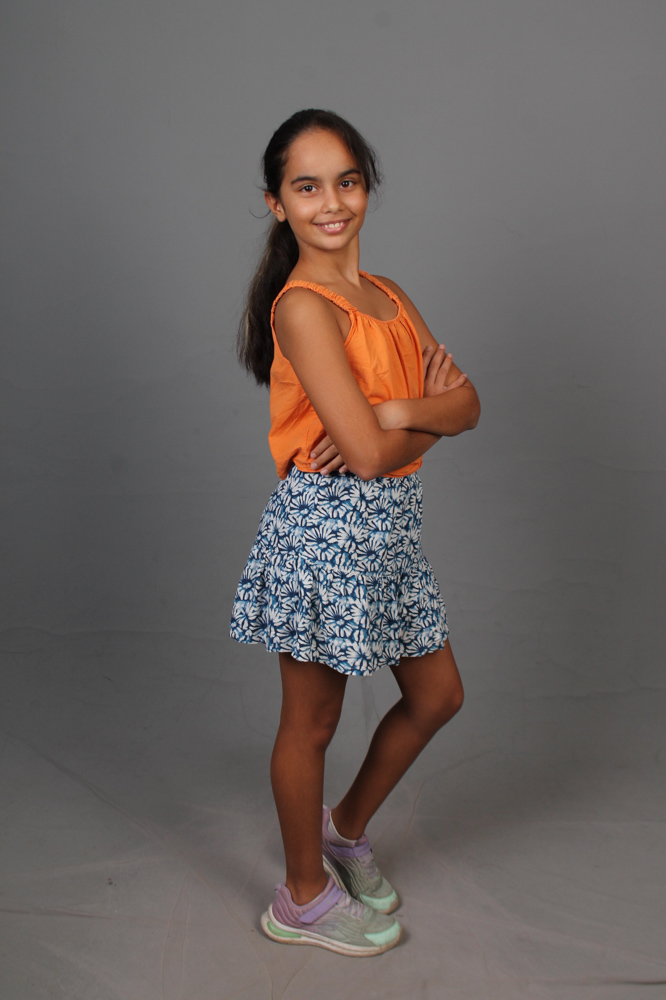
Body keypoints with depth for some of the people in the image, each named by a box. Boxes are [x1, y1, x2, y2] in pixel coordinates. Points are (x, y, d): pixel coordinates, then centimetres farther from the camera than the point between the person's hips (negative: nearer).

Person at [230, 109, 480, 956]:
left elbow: (467, 404, 3)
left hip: (389, 522, 9)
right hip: (326, 523, -8)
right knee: (312, 720, 8)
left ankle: (346, 828, 41)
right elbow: (367, 453, -22)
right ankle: (304, 896, 30)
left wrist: (398, 413, -16)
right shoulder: (303, 305, -16)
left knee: (437, 695, 18)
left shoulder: (387, 295, 10)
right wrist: (428, 416, -3)